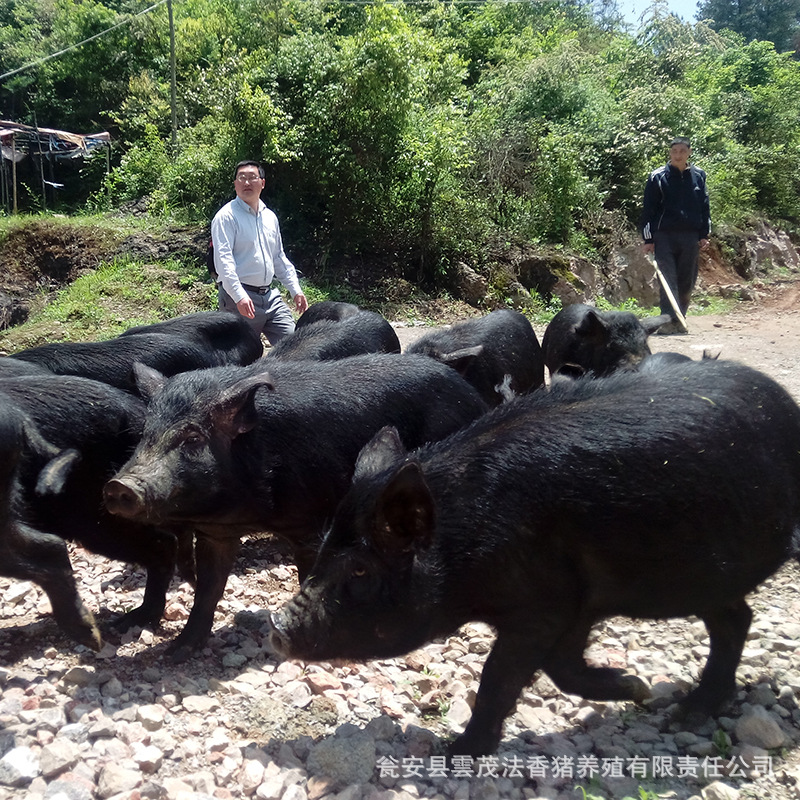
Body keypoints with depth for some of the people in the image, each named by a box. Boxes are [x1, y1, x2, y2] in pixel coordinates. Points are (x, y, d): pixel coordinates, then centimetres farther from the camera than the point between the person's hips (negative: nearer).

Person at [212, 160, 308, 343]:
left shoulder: (270, 217, 16)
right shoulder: (226, 216, -7)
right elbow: (223, 260, -17)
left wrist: (296, 290, 18)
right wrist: (239, 297, -29)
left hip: (270, 296, 7)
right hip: (239, 297, -7)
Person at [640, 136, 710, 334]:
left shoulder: (698, 175, 10)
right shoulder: (658, 177, 0)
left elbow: (704, 207, 15)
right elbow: (648, 210, 0)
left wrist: (704, 235, 10)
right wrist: (648, 239, -4)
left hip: (690, 237, 3)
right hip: (664, 237, -3)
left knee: (687, 282, 7)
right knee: (668, 280, -9)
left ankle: (679, 317, 20)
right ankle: (669, 320, -13)